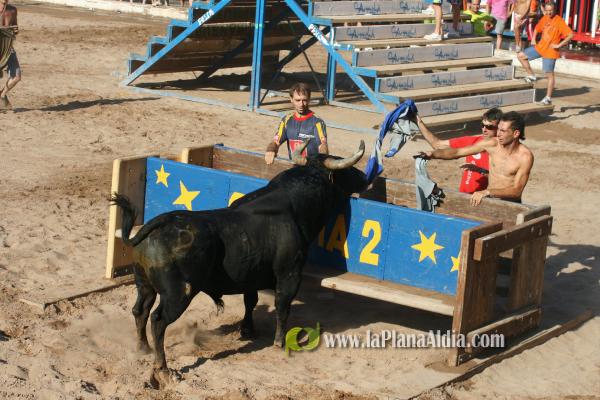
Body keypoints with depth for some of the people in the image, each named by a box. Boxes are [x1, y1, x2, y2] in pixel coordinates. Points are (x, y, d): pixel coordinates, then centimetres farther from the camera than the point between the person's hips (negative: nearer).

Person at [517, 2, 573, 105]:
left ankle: (548, 98, 5)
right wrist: (533, 39, 9)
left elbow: (570, 35, -22)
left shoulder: (559, 21, -16)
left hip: (550, 51, -7)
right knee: (521, 56, 7)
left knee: (549, 74, -1)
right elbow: (537, 28, 24)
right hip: (540, 47, 7)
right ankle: (531, 76, 16)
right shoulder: (544, 18, 5)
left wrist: (559, 45, -22)